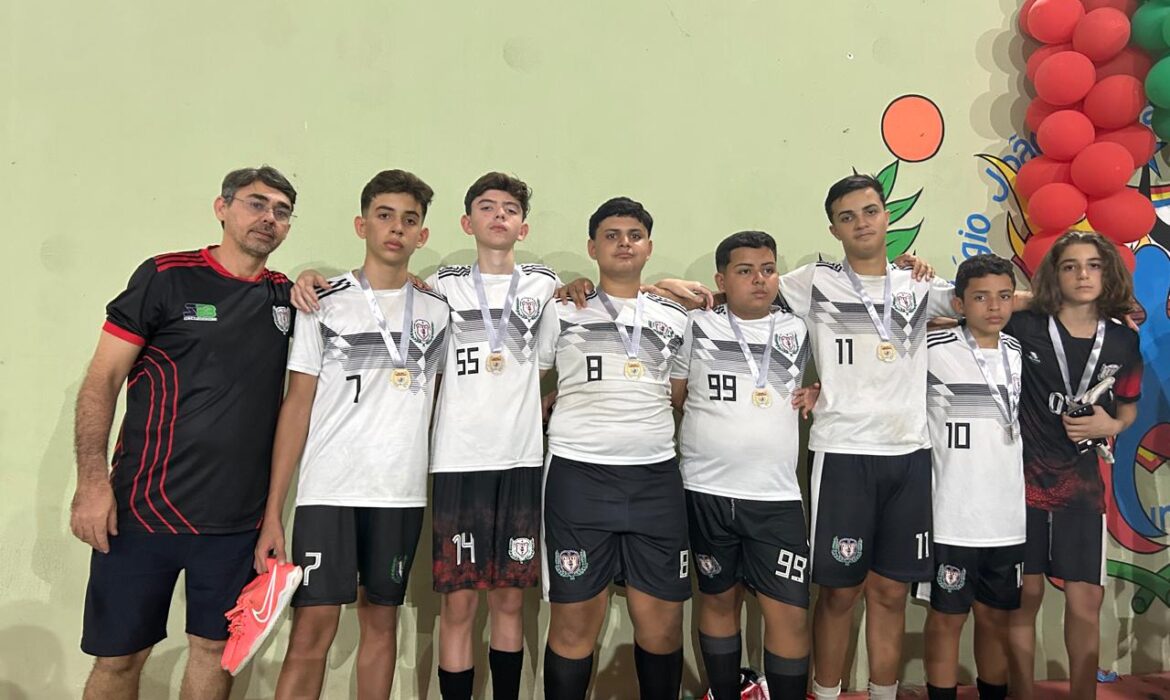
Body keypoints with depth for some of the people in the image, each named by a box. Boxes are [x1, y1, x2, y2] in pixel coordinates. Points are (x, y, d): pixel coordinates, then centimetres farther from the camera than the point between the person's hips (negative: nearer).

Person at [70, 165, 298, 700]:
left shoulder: (288, 296, 7)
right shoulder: (166, 276, -3)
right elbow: (101, 382, -3)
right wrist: (92, 482, -11)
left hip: (237, 516, 3)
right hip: (143, 509, -3)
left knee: (216, 647, 12)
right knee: (119, 656, 7)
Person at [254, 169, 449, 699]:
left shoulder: (438, 311, 9)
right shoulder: (324, 305, 1)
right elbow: (297, 406, -1)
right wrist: (272, 514, -6)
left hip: (403, 494, 3)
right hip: (328, 490, -2)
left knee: (381, 622, 11)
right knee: (311, 631, -4)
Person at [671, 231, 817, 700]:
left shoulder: (798, 330, 9)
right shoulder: (697, 327, 3)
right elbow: (670, 396, 8)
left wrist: (814, 395, 2)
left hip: (777, 495, 1)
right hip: (707, 490, -1)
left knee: (790, 613, 0)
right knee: (718, 599, 14)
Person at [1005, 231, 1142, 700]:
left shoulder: (1124, 342, 3)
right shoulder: (1025, 328, -9)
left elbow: (1128, 410, 15)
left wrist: (1109, 425, -5)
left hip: (1080, 481, 3)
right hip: (1023, 474, -2)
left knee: (1085, 604, 3)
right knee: (1025, 597, 8)